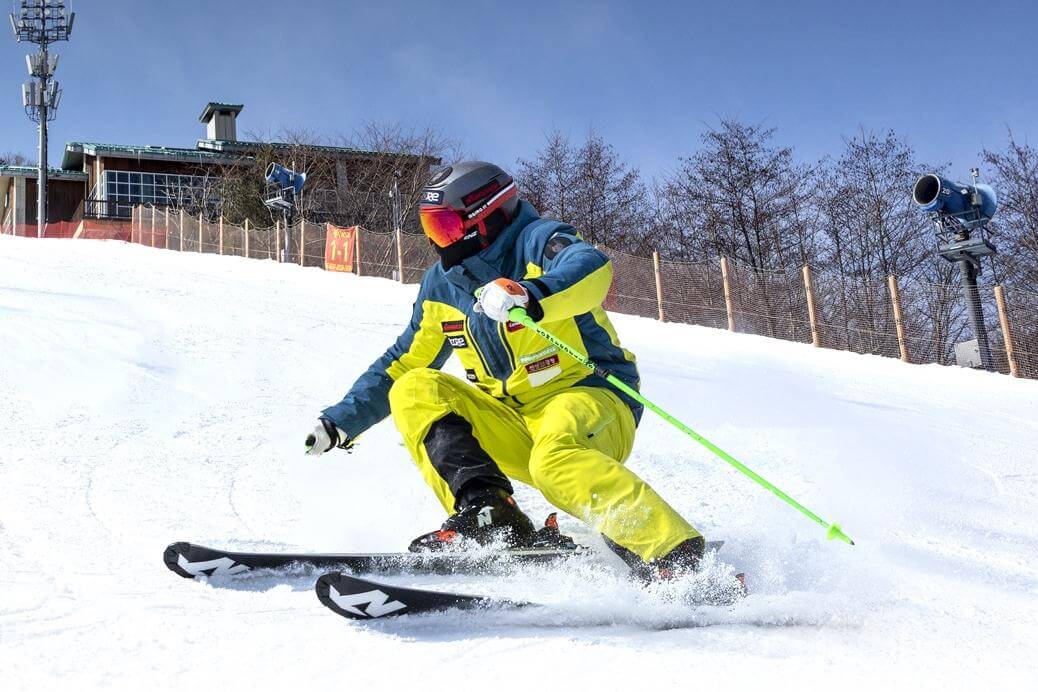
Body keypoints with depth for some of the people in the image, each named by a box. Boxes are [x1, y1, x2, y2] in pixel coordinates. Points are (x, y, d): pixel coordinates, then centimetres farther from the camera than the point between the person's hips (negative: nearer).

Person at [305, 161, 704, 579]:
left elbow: (592, 267, -32)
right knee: (413, 391, -9)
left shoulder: (536, 240, -8)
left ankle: (678, 557, -32)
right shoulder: (440, 285, 11)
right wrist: (341, 422, 15)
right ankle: (487, 514, -23)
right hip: (512, 425, 7)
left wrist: (530, 294, -51)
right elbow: (401, 365, 20)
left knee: (555, 459, -38)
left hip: (589, 403, -7)